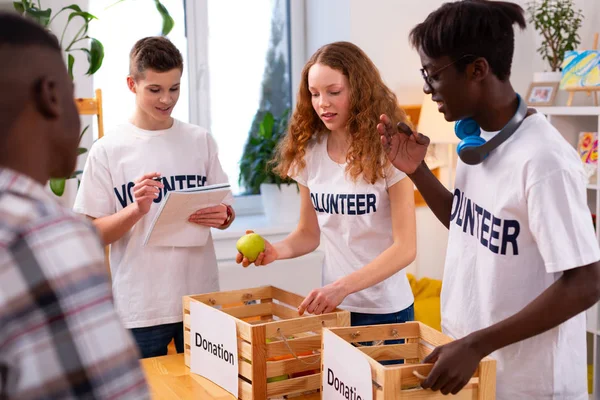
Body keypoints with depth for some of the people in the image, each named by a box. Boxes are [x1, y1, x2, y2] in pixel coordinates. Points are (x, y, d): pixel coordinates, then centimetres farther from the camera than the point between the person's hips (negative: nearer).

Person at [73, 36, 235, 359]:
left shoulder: (200, 141, 5)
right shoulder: (107, 150, -3)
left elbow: (225, 212, 11)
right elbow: (94, 233, -3)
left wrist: (221, 216, -11)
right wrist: (136, 209, -20)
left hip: (200, 299, 3)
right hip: (140, 308, -2)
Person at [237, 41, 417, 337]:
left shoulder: (387, 152, -14)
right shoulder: (309, 153, -1)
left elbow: (405, 247, -18)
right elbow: (309, 232, 7)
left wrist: (343, 286, -29)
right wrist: (276, 250, -14)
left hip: (385, 310, -4)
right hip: (330, 305, 4)